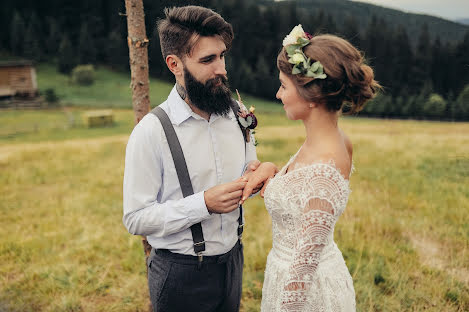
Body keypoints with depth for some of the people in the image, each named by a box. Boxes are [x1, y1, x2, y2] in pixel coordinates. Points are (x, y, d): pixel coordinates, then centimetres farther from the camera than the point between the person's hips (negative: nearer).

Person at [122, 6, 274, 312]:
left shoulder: (237, 115, -2)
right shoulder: (152, 131, -19)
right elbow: (136, 219, -18)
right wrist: (204, 204, -28)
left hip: (232, 260, 5)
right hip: (180, 273, -5)